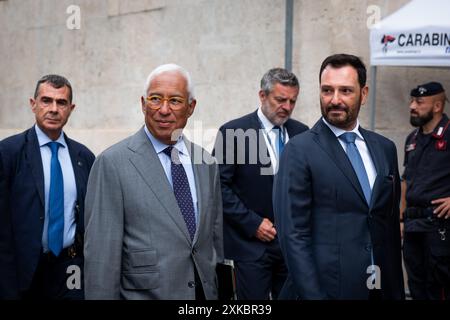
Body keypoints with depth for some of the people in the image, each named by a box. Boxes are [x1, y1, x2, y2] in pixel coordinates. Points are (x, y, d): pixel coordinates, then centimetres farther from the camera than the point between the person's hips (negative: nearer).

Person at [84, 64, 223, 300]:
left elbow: (215, 235, 13)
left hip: (205, 291, 5)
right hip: (142, 292, -5)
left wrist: (216, 292, 12)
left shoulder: (206, 163, 6)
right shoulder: (112, 164, -11)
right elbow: (101, 254, -13)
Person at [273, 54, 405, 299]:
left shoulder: (385, 148, 9)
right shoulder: (300, 150, -9)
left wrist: (397, 288, 11)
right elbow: (293, 234, -13)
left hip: (382, 288, 5)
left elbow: (391, 222, 13)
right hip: (325, 287, -5)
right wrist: (311, 295, -18)